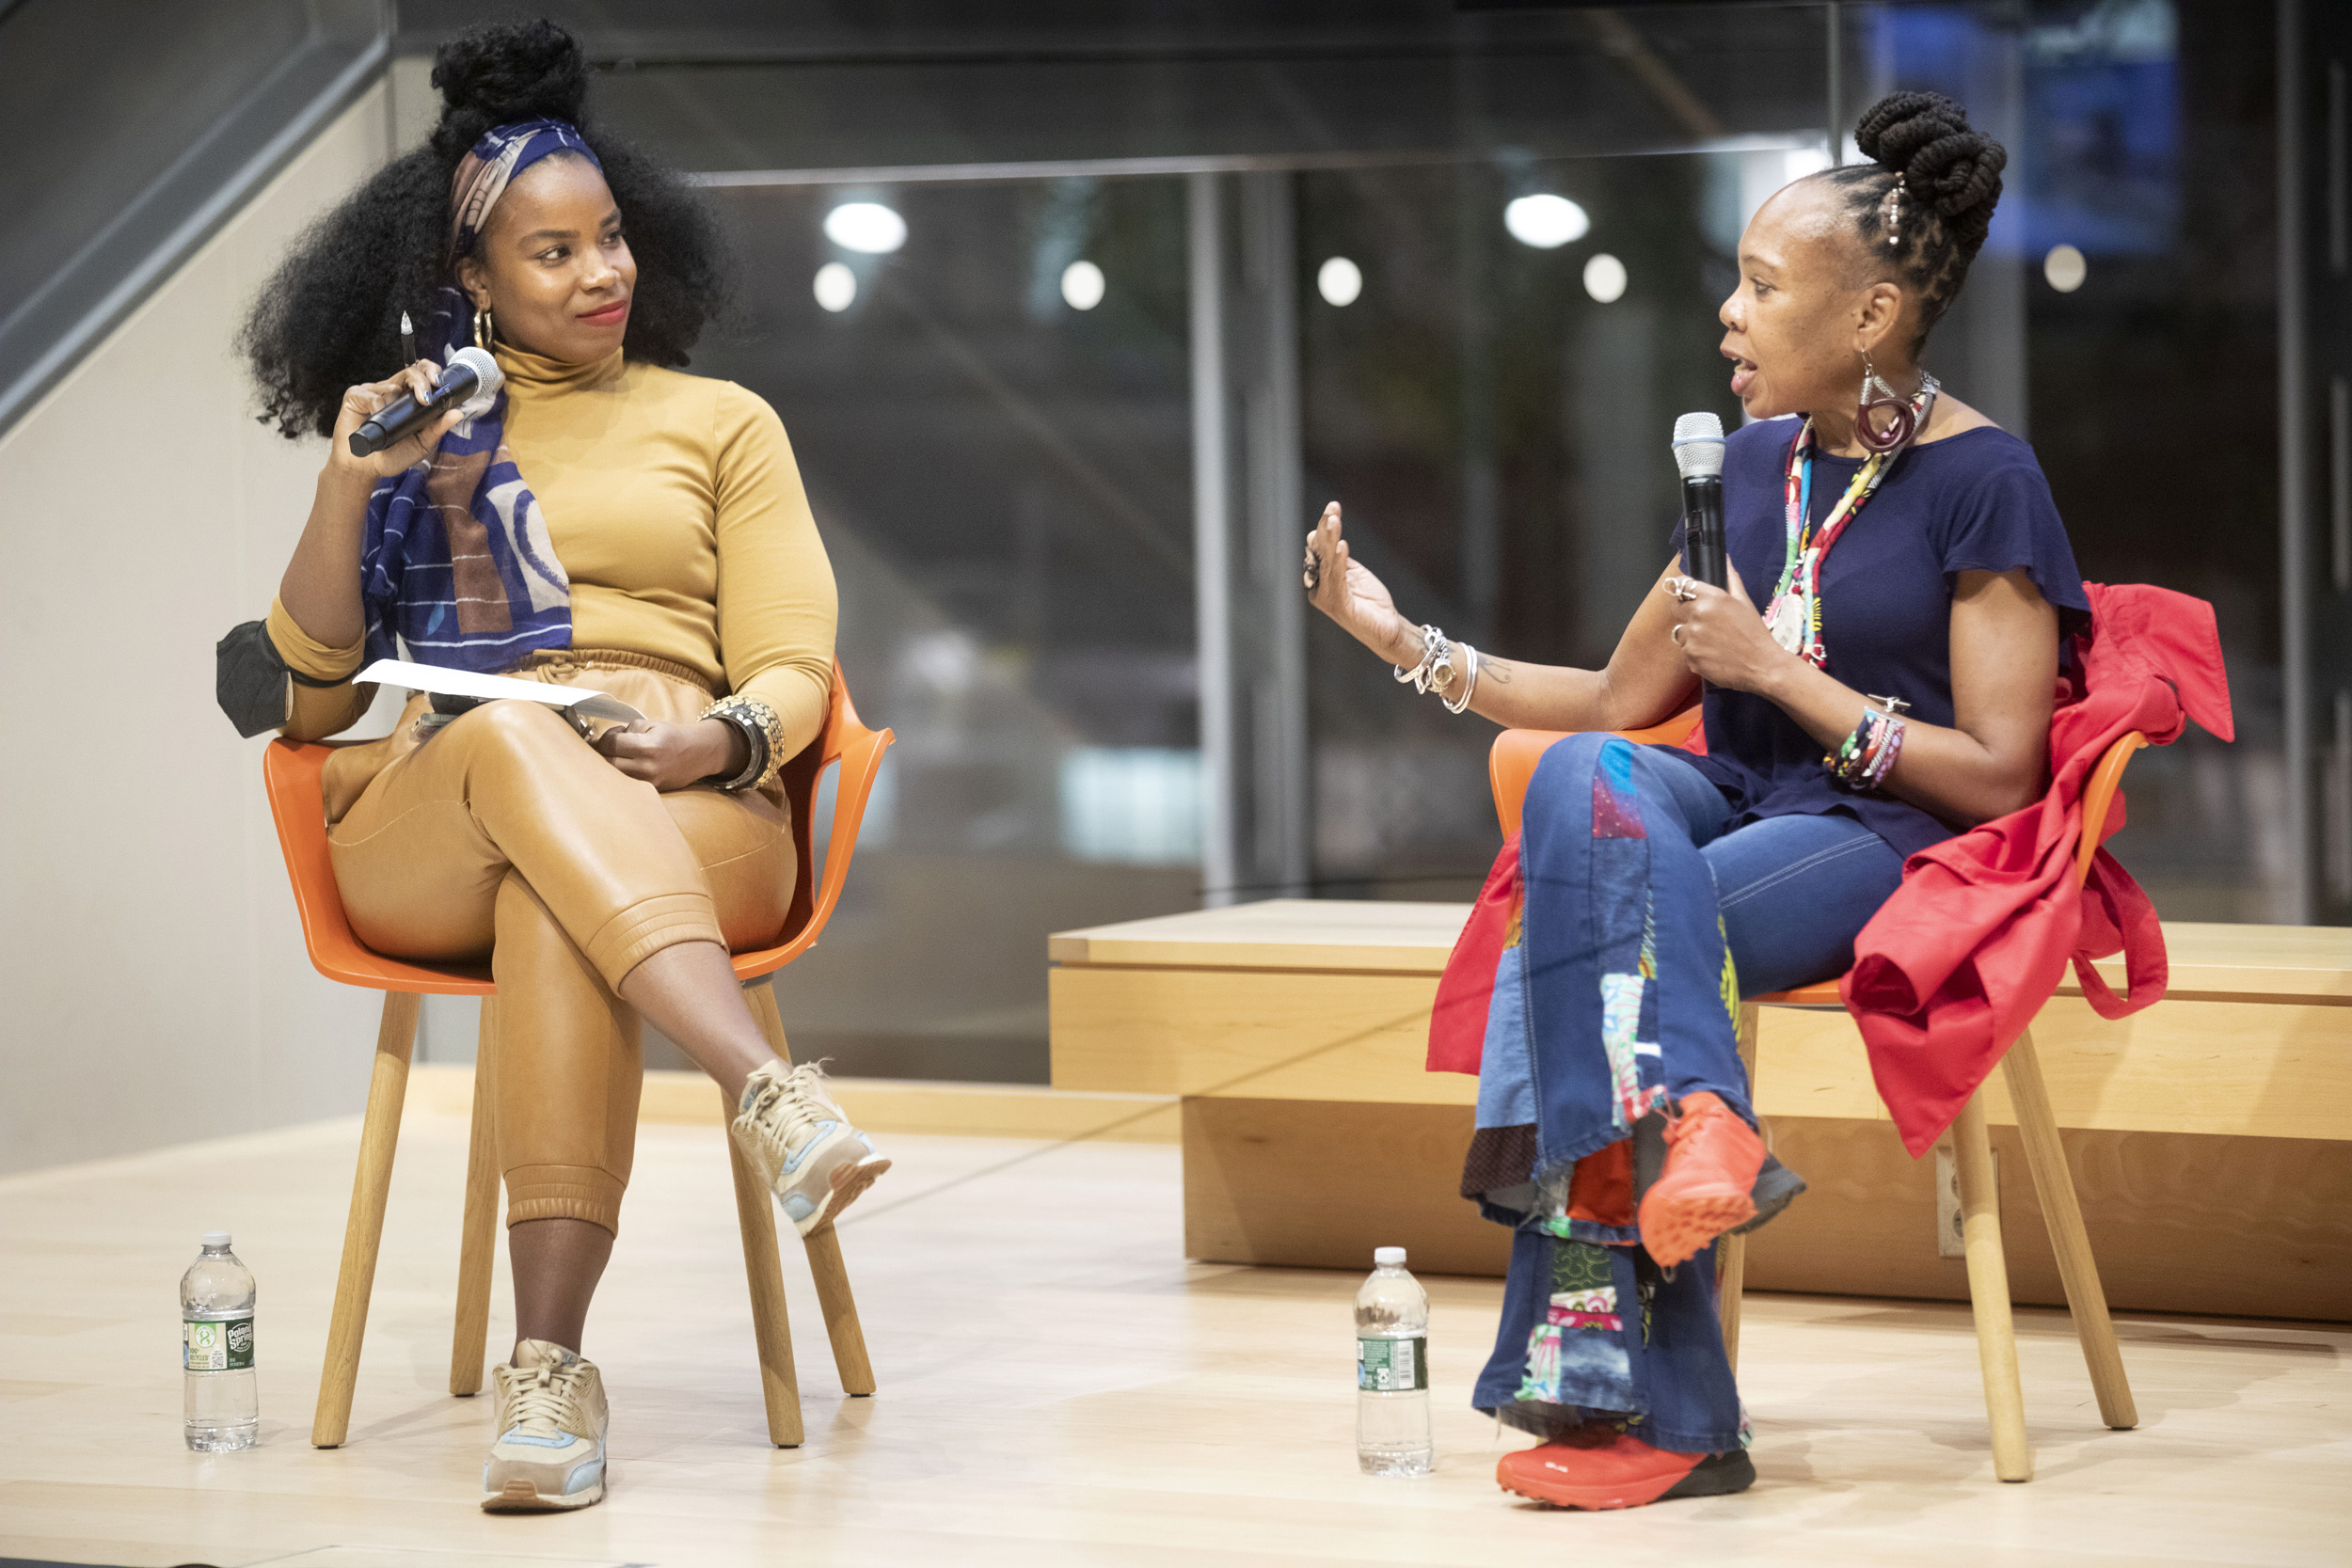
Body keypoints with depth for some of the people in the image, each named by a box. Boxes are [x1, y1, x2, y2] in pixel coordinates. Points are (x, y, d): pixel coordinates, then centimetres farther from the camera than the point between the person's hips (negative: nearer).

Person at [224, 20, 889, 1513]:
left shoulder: (720, 423, 22)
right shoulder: (417, 430, 23)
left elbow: (794, 669, 11)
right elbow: (308, 701, 15)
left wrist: (729, 736, -14)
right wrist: (350, 490, -1)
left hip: (685, 824, 0)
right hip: (420, 840, 0)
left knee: (559, 907, -39)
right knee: (514, 736, -38)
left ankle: (552, 1363, -48)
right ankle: (776, 1094, -55)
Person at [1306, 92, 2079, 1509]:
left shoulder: (1980, 480, -6)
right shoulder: (1756, 462, 13)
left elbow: (1998, 773, -10)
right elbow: (1621, 702, 18)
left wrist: (1779, 672, -14)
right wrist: (1408, 641, 10)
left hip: (1887, 844, -6)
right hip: (1733, 806, 6)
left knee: (1570, 937, -28)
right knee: (1589, 780, -29)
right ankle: (1688, 1116, -38)